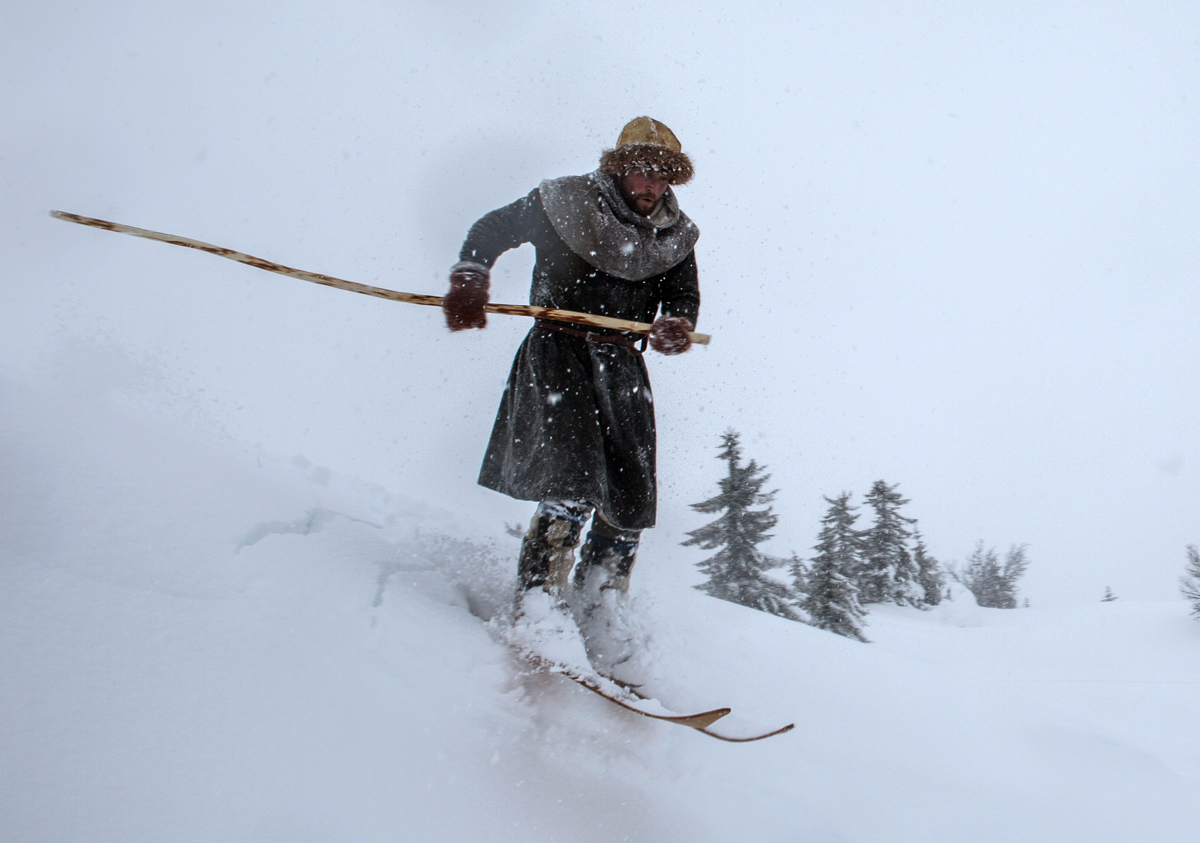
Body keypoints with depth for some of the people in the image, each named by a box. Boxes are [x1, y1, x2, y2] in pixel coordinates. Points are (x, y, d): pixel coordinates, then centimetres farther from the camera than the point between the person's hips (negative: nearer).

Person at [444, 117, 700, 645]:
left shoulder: (673, 237, 11)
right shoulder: (566, 203, 0)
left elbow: (684, 300, 8)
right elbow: (493, 230, 6)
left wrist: (675, 329, -17)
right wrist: (469, 278, -13)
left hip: (622, 364, 5)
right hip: (559, 349, -4)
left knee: (631, 501, -1)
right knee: (574, 481, -24)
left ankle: (597, 613, 14)